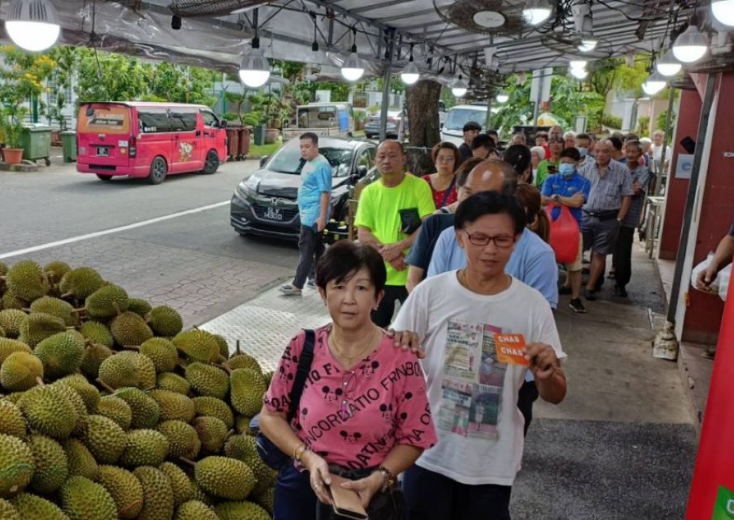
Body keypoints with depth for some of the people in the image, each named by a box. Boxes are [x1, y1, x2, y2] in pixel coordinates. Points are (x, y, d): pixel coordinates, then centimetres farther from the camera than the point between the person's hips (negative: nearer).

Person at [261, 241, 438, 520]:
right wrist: (309, 457, -15)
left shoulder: (400, 359, -16)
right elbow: (270, 415, -2)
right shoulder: (302, 348, -10)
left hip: (368, 494, -1)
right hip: (301, 487, 2)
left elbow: (413, 438, -7)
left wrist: (379, 478, -21)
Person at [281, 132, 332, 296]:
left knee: (306, 249, -9)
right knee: (317, 248, 16)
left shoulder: (321, 165, -17)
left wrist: (322, 217, -26)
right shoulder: (308, 163, 14)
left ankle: (297, 285, -8)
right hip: (307, 213, 10)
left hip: (314, 215, -10)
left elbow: (325, 192, -22)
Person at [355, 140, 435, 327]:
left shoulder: (419, 186, -4)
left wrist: (399, 246, -23)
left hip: (413, 274, -3)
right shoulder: (369, 192, 5)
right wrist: (386, 252, -17)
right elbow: (362, 233, 0)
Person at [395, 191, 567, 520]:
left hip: (493, 464, 1)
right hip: (430, 453, 0)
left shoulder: (533, 306, -7)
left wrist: (547, 373, -24)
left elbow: (555, 396, -4)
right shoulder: (430, 293, -10)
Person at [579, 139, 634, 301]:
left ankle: (590, 287, 16)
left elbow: (627, 197, -3)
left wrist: (618, 220, -8)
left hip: (608, 220, -2)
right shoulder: (587, 169, 6)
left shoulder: (622, 170, -3)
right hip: (585, 216, 2)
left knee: (599, 254, 6)